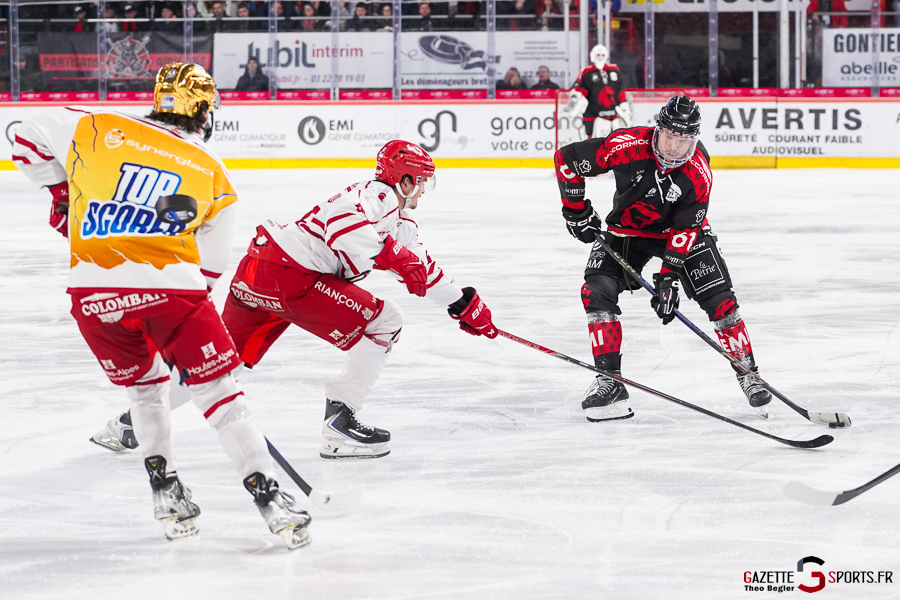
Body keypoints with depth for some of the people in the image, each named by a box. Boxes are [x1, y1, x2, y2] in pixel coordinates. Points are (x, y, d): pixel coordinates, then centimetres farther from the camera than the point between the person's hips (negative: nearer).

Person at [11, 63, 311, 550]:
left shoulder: (100, 130, 9)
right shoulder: (214, 177, 13)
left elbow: (29, 141, 16)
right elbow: (209, 266, 17)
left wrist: (62, 194, 29)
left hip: (93, 291, 2)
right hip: (170, 289, -2)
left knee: (144, 385, 26)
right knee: (220, 396, 8)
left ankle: (164, 491, 21)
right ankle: (268, 496, 3)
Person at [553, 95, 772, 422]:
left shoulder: (698, 173, -27)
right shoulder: (627, 146, -30)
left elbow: (686, 228, -22)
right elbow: (566, 158, -18)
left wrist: (669, 277, -29)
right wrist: (576, 210, -14)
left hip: (680, 231, 0)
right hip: (627, 230, 1)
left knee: (719, 298, -11)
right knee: (597, 291, -17)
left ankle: (748, 373, 5)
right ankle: (610, 382, -10)